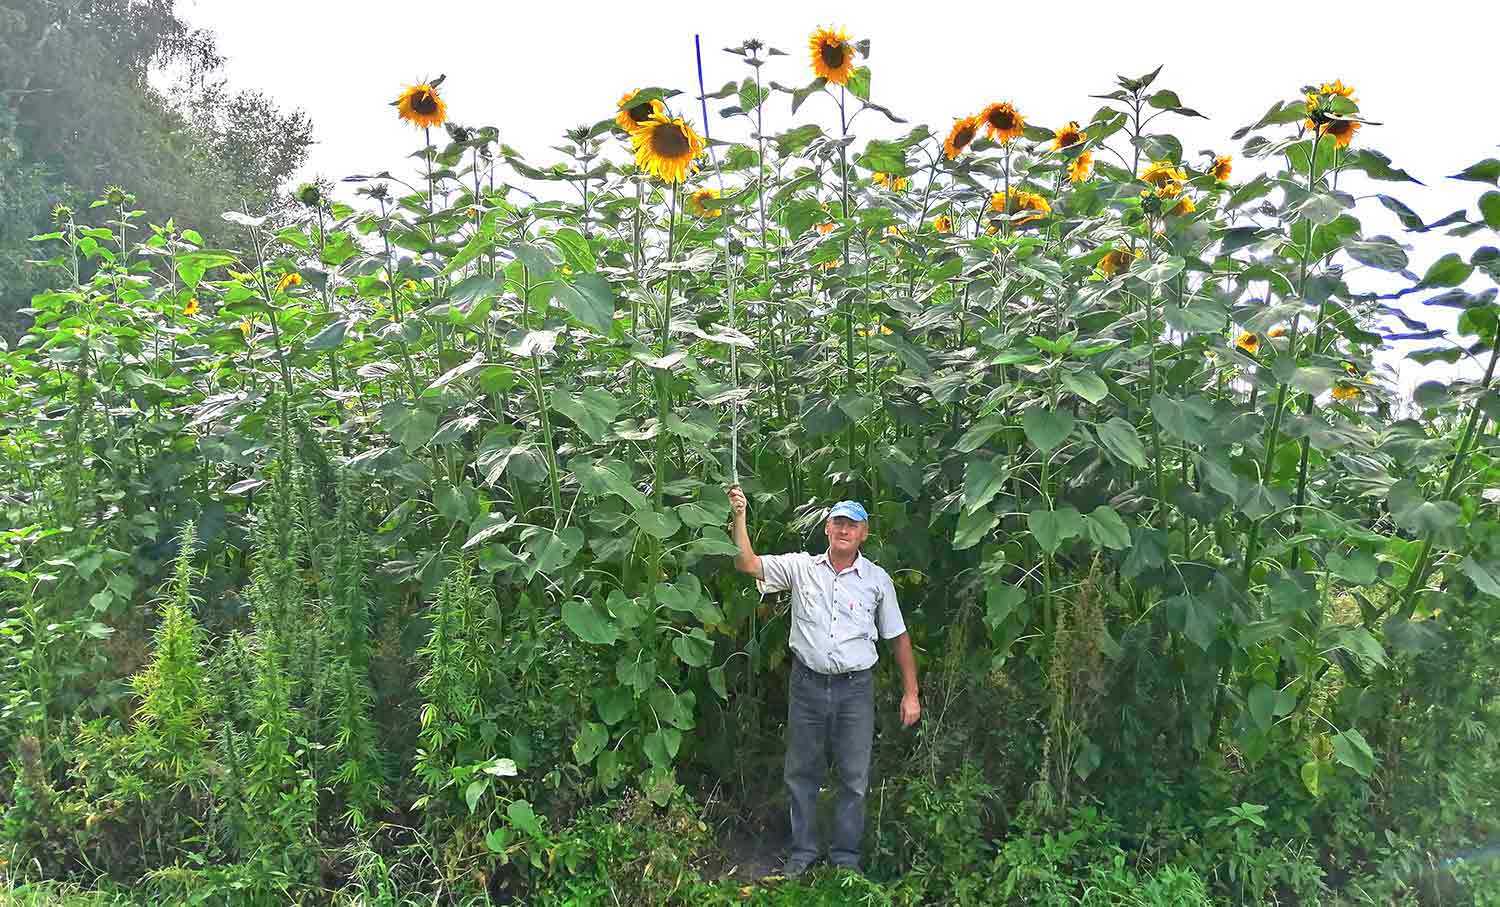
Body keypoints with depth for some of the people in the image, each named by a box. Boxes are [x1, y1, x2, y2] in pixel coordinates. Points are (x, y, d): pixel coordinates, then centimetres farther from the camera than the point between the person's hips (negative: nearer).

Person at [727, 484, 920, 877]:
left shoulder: (877, 579, 1)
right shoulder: (800, 567, 1)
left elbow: (898, 638, 6)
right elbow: (747, 563, -7)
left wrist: (911, 693, 4)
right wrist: (739, 516, -18)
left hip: (855, 688, 0)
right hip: (807, 683, 1)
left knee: (854, 778, 7)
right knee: (801, 772, 11)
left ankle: (846, 857, 23)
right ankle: (803, 852, 26)